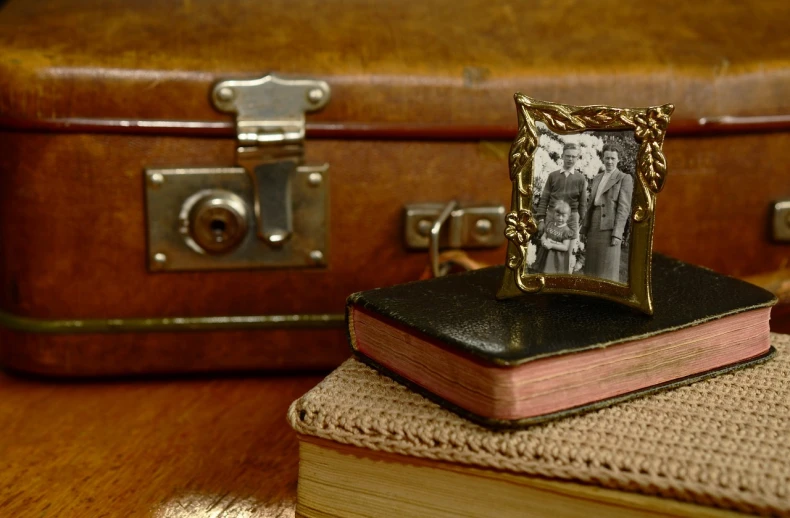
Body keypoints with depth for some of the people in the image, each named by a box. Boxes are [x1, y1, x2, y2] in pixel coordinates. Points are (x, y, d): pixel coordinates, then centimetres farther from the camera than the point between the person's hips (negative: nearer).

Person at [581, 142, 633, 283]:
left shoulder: (625, 178, -2)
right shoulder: (597, 179, 19)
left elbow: (624, 208, -9)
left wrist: (617, 234, -17)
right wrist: (585, 229, 13)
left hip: (610, 228, -7)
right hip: (594, 228, 7)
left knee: (608, 270, -9)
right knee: (591, 270, 6)